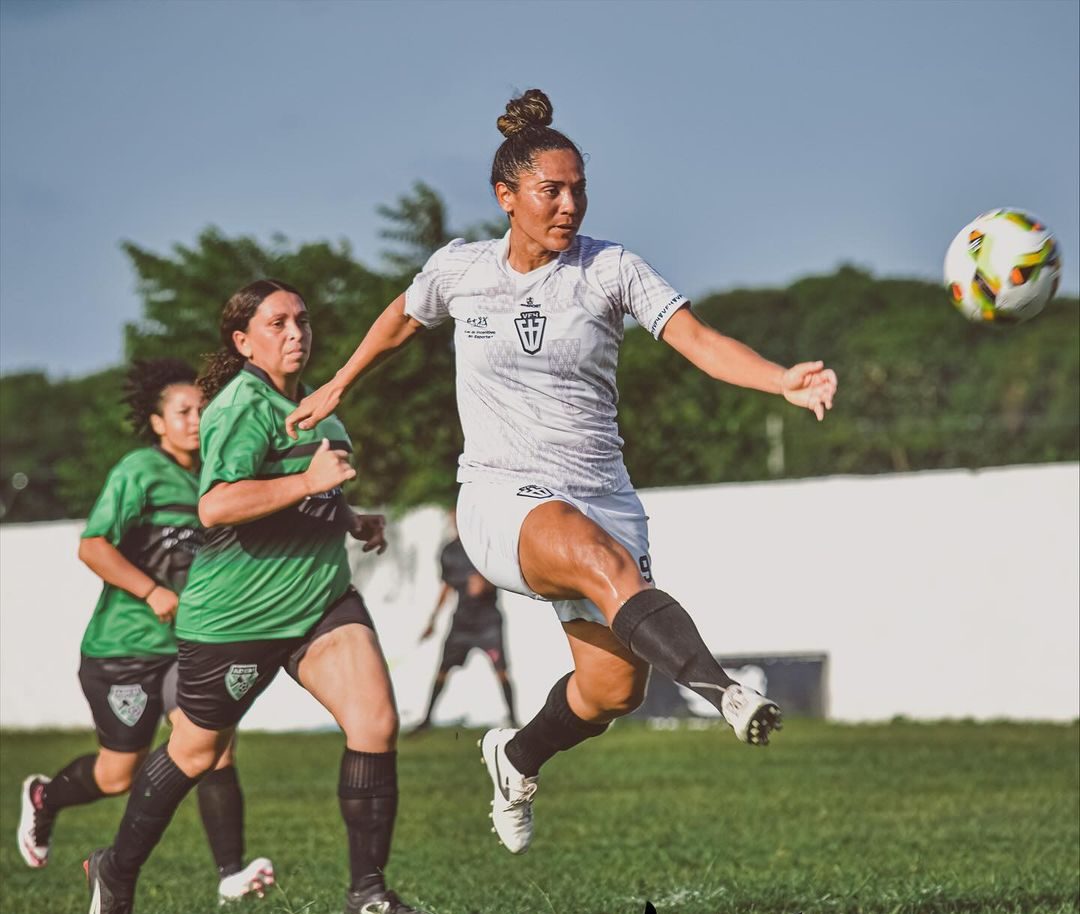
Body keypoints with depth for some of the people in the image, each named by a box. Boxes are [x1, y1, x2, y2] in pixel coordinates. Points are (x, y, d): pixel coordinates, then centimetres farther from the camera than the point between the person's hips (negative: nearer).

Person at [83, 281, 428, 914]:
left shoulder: (308, 403, 12)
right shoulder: (243, 406, -17)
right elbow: (216, 507, -32)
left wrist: (352, 520, 17)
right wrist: (309, 481, -33)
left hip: (323, 599, 7)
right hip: (235, 616, -7)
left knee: (376, 723, -13)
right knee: (195, 754, 8)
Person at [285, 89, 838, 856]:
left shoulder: (611, 269, -2)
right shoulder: (459, 268, 3)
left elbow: (699, 340, -16)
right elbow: (401, 321, 26)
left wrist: (786, 381, -32)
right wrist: (336, 388, 34)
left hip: (601, 498, 2)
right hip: (503, 499, -2)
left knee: (614, 688, -4)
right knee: (610, 564, -34)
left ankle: (519, 758, 31)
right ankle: (726, 693, -59)